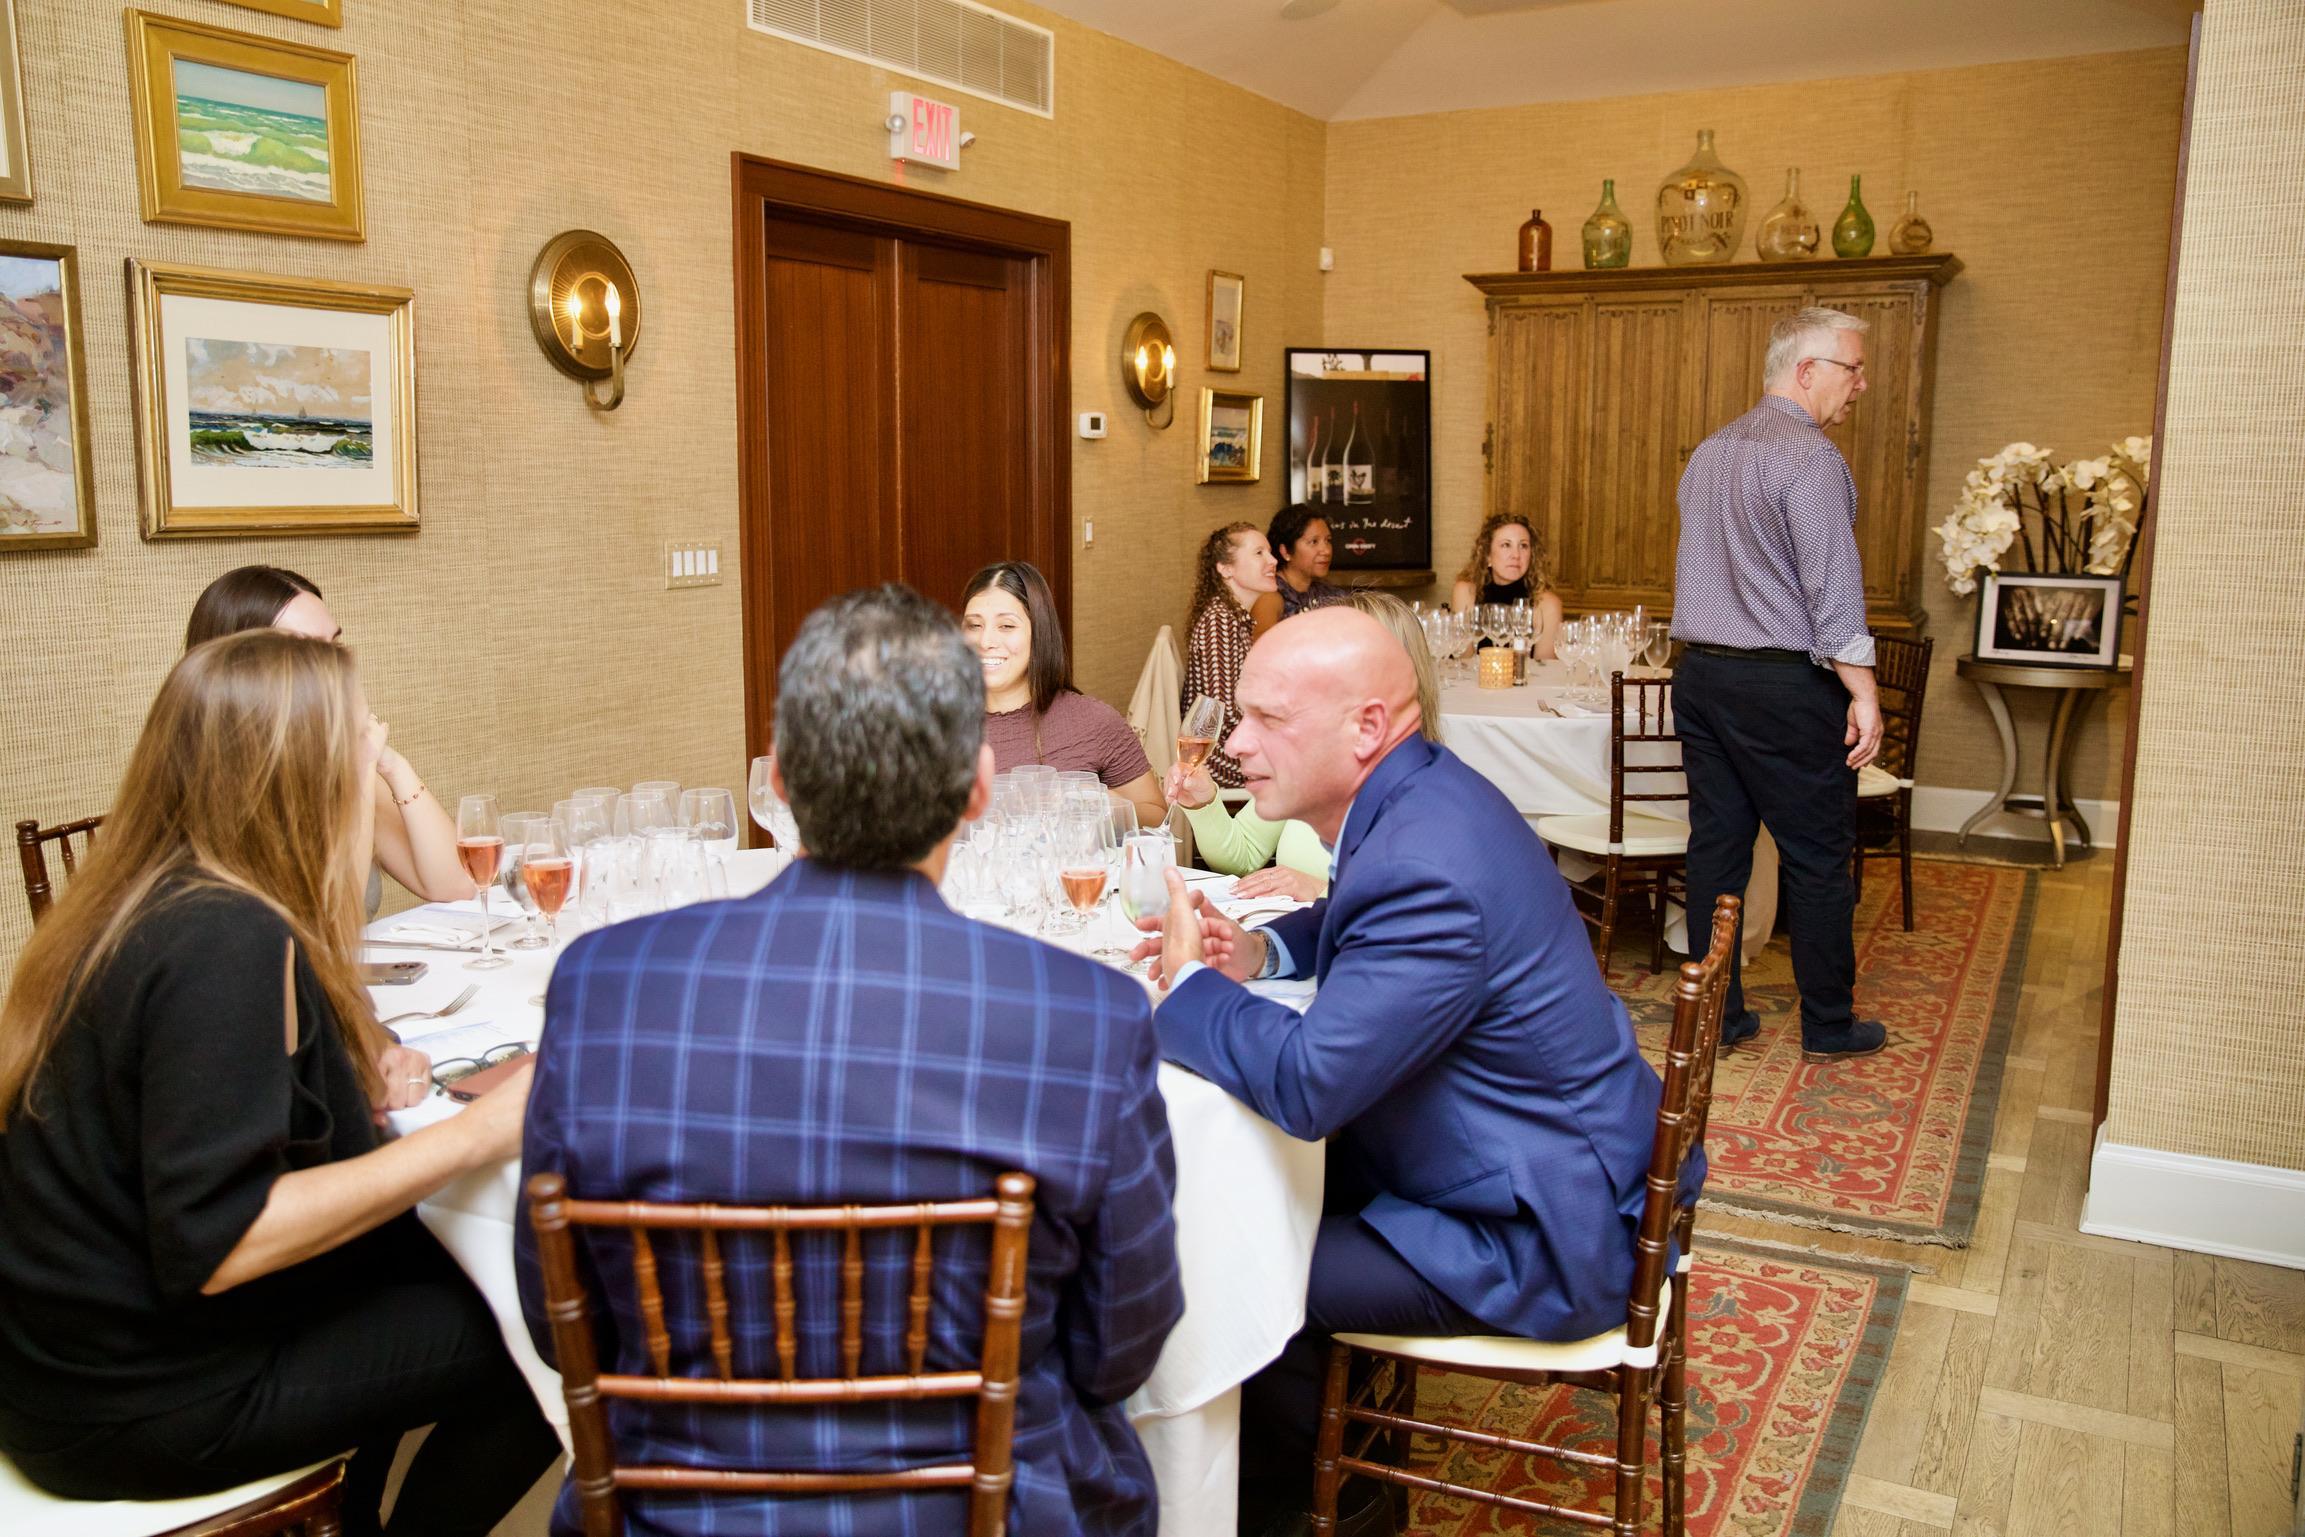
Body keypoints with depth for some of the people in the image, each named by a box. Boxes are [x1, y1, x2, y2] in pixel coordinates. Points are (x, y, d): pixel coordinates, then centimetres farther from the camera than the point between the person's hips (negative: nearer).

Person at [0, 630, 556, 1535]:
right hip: (144, 1399, -9)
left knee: (442, 1260, 19)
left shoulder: (156, 899, 2)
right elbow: (213, 1241, -29)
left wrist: (354, 1083, 1)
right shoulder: (227, 942, -27)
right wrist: (472, 1136, -26)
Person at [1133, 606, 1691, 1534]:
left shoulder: (1425, 868, -32)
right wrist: (1257, 951, -2)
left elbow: (1306, 1083, -32)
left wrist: (1190, 982, -16)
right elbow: (1359, 927, 18)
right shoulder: (1418, 797, -1)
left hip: (1541, 1240, -10)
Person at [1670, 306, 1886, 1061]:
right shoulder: (1809, 455, -12)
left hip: (1701, 675, 8)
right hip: (1785, 684, -8)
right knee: (1817, 857, 3)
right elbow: (1832, 583, -18)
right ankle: (1829, 1024, 13)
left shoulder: (1709, 452, 15)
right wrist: (1862, 691, -15)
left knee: (1716, 846, 10)